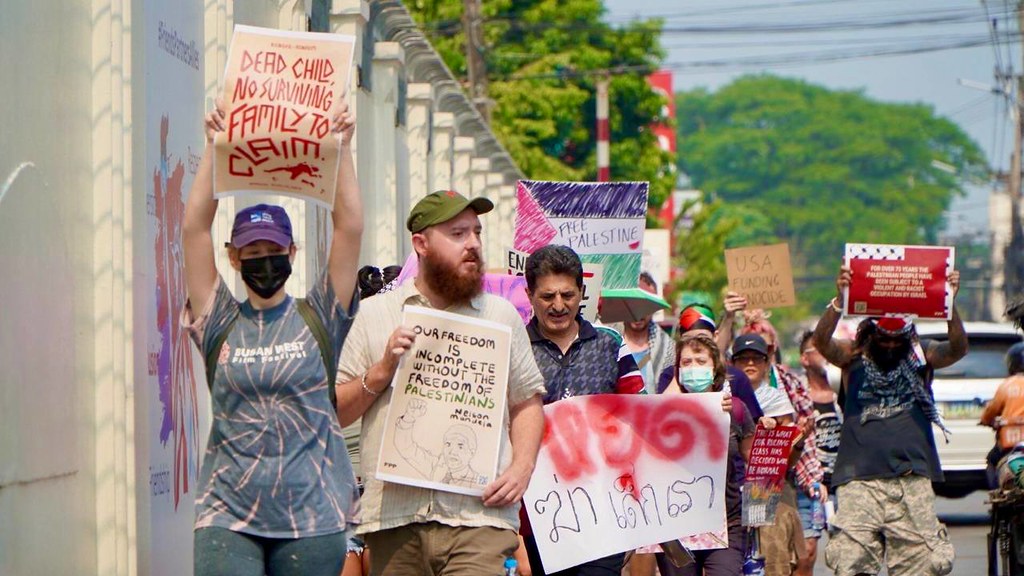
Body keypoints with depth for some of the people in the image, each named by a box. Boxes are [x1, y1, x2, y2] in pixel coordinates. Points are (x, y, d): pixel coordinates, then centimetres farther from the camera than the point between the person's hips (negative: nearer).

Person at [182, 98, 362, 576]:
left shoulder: (318, 318, 8)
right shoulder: (220, 322, 8)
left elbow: (350, 226, 1)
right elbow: (194, 227, 3)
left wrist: (341, 147, -3)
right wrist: (215, 148, -1)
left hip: (311, 516, 1)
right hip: (229, 514, 0)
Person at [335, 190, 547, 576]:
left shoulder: (501, 315, 16)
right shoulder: (374, 315, 11)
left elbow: (527, 403, 16)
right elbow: (333, 411, 8)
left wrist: (522, 468, 0)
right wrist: (382, 371, -7)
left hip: (478, 519, -1)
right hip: (393, 518, 1)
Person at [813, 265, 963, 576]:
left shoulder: (921, 356, 10)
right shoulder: (853, 357, 8)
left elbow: (957, 349, -8)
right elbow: (821, 342, -11)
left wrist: (950, 304, -26)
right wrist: (839, 300, -29)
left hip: (912, 478, 1)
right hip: (860, 478, -1)